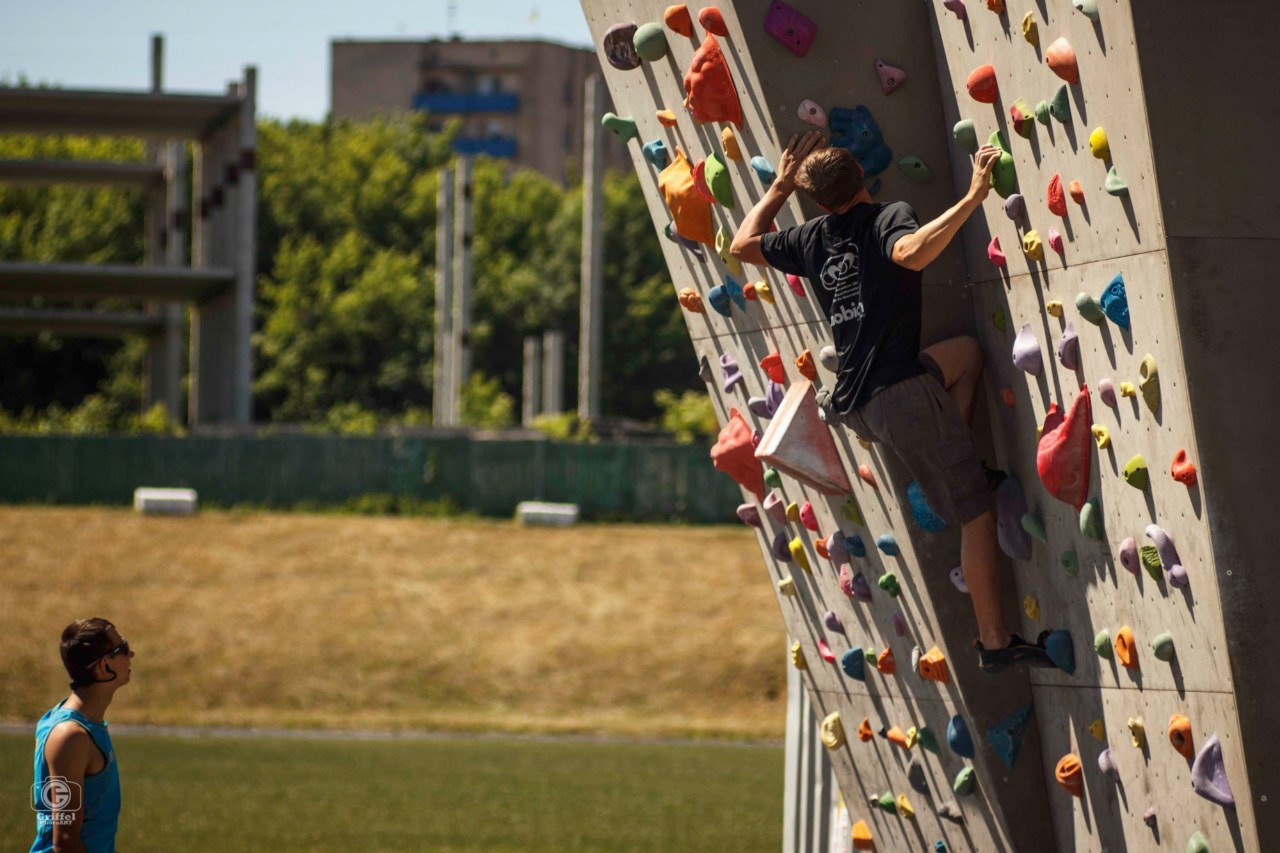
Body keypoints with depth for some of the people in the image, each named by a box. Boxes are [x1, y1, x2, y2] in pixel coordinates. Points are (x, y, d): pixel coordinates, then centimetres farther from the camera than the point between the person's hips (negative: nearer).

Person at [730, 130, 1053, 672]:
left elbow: (743, 245, 29)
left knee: (967, 352, 34)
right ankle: (996, 642, -2)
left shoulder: (812, 239, 12)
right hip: (901, 393, -7)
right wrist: (973, 198, -28)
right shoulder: (889, 218, -6)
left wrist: (780, 188, 35)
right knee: (978, 514, -1)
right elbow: (912, 253, -31)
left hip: (853, 405, 7)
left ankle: (963, 465, 22)